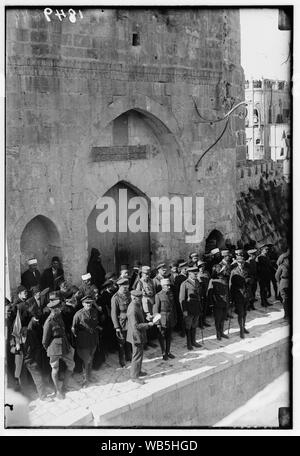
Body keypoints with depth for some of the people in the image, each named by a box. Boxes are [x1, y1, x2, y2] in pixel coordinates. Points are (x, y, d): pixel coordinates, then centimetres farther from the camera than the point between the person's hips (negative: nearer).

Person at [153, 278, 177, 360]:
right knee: (162, 336, 5)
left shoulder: (171, 294, 6)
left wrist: (175, 318, 12)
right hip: (162, 319, -5)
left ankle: (168, 352, 25)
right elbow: (156, 309, -11)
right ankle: (164, 353, 15)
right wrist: (157, 322, -12)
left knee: (169, 336, 13)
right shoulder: (158, 296, -11)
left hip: (171, 319, 5)